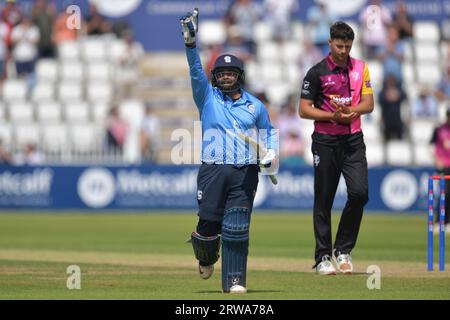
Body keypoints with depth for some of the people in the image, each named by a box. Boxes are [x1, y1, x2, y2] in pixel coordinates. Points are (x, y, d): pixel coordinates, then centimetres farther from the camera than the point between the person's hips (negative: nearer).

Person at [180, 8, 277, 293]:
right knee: (209, 224, -3)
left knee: (236, 228, -7)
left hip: (245, 173, 1)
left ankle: (234, 280, -3)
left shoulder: (255, 106, 13)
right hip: (212, 171, -1)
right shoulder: (207, 97, 9)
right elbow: (196, 70, -4)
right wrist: (191, 42, -18)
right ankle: (206, 258, 29)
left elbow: (269, 131, 25)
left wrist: (271, 153, 4)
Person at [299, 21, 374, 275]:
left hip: (354, 140, 3)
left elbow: (369, 103, 6)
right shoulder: (317, 72, -2)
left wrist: (351, 111, -16)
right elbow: (304, 110, -4)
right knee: (324, 200, 0)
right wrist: (333, 116, -18)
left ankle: (343, 250, 6)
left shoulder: (361, 68, 9)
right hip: (326, 142, -3)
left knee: (360, 192, -11)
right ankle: (323, 257, 8)